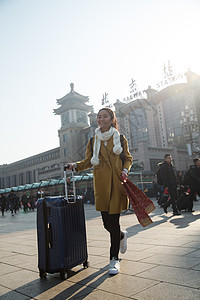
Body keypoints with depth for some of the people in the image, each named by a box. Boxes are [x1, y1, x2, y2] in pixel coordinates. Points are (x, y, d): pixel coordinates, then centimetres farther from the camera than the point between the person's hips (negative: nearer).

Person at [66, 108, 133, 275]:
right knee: (107, 222, 6)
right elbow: (89, 161, 13)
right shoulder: (93, 141, 11)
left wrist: (125, 170, -7)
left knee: (113, 221, -4)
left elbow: (128, 158, 13)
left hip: (117, 183, -2)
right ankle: (122, 236, 41)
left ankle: (114, 259, 12)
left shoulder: (120, 138, 7)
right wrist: (76, 166, -5)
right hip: (101, 184, 2)